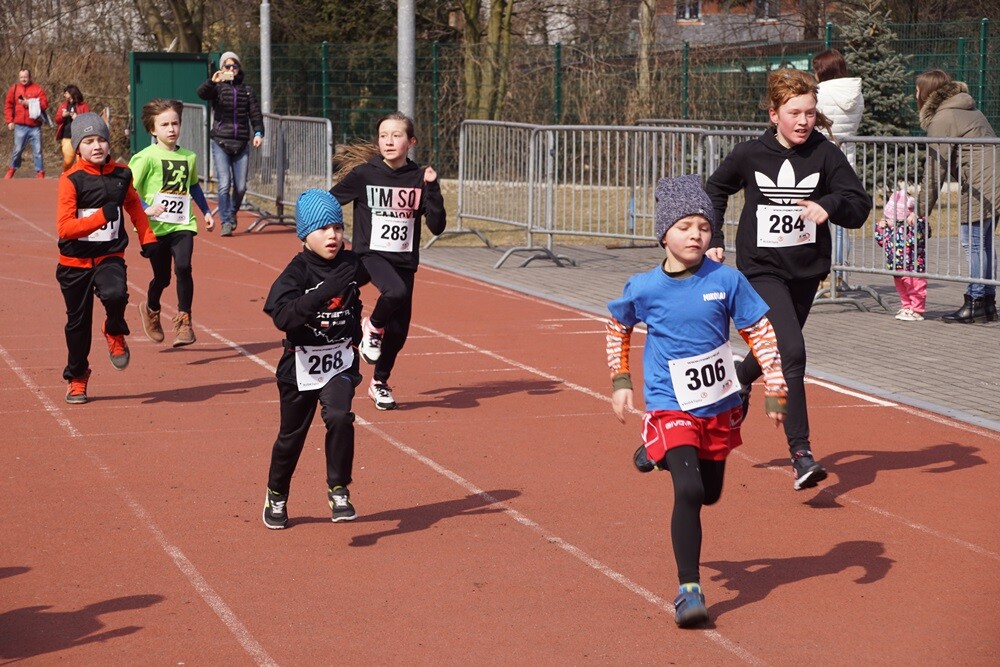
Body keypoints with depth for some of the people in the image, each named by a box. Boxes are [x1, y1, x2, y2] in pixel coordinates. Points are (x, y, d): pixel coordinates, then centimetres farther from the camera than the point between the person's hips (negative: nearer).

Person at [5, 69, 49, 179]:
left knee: (37, 151, 0)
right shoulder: (14, 89, 8)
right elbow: (8, 106, 9)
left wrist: (29, 103, -12)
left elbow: (44, 104, -4)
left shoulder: (37, 89, 3)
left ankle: (40, 172, 6)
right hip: (20, 126, 1)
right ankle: (12, 169, 17)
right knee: (17, 149, 0)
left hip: (35, 126, -1)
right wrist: (10, 121, 0)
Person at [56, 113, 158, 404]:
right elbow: (64, 227, -21)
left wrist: (147, 237, 16)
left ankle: (115, 333, 3)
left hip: (110, 256, 1)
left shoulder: (120, 175, 0)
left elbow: (133, 205, 21)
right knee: (78, 321, 9)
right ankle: (77, 378, 31)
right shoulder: (71, 180, -13)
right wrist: (101, 216, -30)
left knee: (115, 294, -30)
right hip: (75, 262, -1)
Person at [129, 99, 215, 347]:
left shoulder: (189, 157, 8)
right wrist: (144, 210, -22)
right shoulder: (146, 157, -8)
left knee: (183, 267, -20)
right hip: (156, 225, -2)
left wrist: (206, 212, 26)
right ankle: (151, 309, 41)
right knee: (162, 277, 8)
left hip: (182, 224, 2)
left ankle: (183, 320, -8)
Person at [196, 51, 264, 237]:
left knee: (240, 187, 2)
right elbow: (202, 93, -17)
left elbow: (255, 113, 9)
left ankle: (232, 212, 29)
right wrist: (212, 81, -37)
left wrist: (258, 132, -8)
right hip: (221, 143, -3)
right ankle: (226, 222, -8)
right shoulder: (217, 88, 4)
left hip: (241, 144, 3)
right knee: (224, 184, -12)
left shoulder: (247, 90, 13)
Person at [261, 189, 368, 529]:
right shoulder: (296, 273, -16)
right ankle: (276, 496, 37)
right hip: (301, 364, -1)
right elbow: (283, 316, -34)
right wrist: (324, 291, -42)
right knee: (291, 435, 12)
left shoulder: (350, 264, -5)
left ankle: (339, 491, -6)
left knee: (339, 416, -23)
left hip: (341, 362, 2)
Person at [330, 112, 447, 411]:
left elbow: (437, 226, -5)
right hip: (371, 254, -3)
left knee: (398, 330, 5)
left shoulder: (419, 178, -1)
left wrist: (432, 189, -15)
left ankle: (379, 383, 30)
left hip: (405, 259, 3)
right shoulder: (363, 174, -7)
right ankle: (372, 327, -2)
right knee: (396, 292, -34)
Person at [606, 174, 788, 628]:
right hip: (670, 406, -3)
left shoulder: (726, 280, -9)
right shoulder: (644, 289, -10)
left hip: (720, 405, 3)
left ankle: (658, 454, 50)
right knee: (689, 491, -19)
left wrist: (774, 388, -5)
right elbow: (617, 326, 11)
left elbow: (759, 332, -1)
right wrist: (621, 382, 7)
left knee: (710, 492, 17)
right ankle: (689, 589, -12)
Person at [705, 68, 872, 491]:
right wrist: (713, 240, 7)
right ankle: (800, 453, -18)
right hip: (762, 269, -3)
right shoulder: (750, 155, -6)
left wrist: (829, 205, -30)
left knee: (774, 350, 20)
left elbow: (860, 204, -11)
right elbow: (715, 190, 13)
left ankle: (739, 381, 57)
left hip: (806, 271, 3)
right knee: (791, 352, -20)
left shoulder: (826, 155, -6)